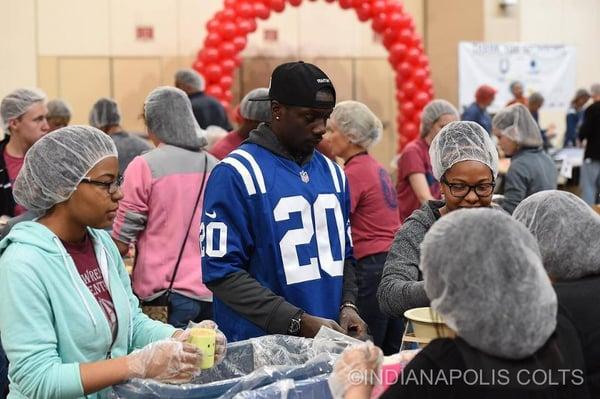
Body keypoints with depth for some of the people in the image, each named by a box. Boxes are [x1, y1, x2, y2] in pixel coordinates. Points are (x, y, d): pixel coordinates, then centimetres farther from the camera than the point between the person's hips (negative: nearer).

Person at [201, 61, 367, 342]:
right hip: (261, 348, -5)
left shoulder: (332, 173, 11)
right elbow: (221, 271, -14)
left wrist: (347, 305, 0)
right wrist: (300, 322, -18)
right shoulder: (236, 174, -10)